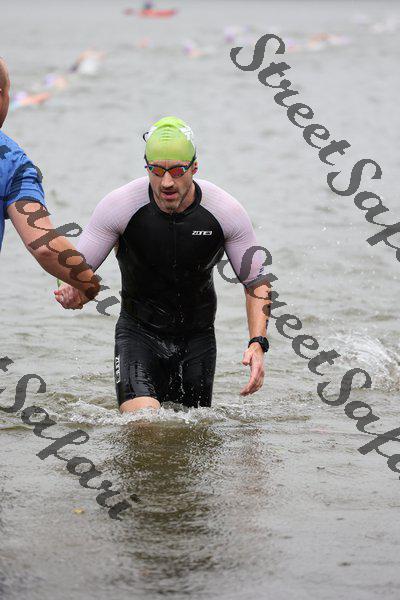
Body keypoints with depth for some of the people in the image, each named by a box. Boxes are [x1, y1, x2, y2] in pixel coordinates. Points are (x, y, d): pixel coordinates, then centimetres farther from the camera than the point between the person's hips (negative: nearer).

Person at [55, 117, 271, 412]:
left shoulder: (227, 212, -15)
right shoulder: (119, 205, -18)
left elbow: (257, 282, -4)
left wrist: (258, 344, -19)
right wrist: (72, 292, -34)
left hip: (197, 337, 2)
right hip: (138, 331, -2)